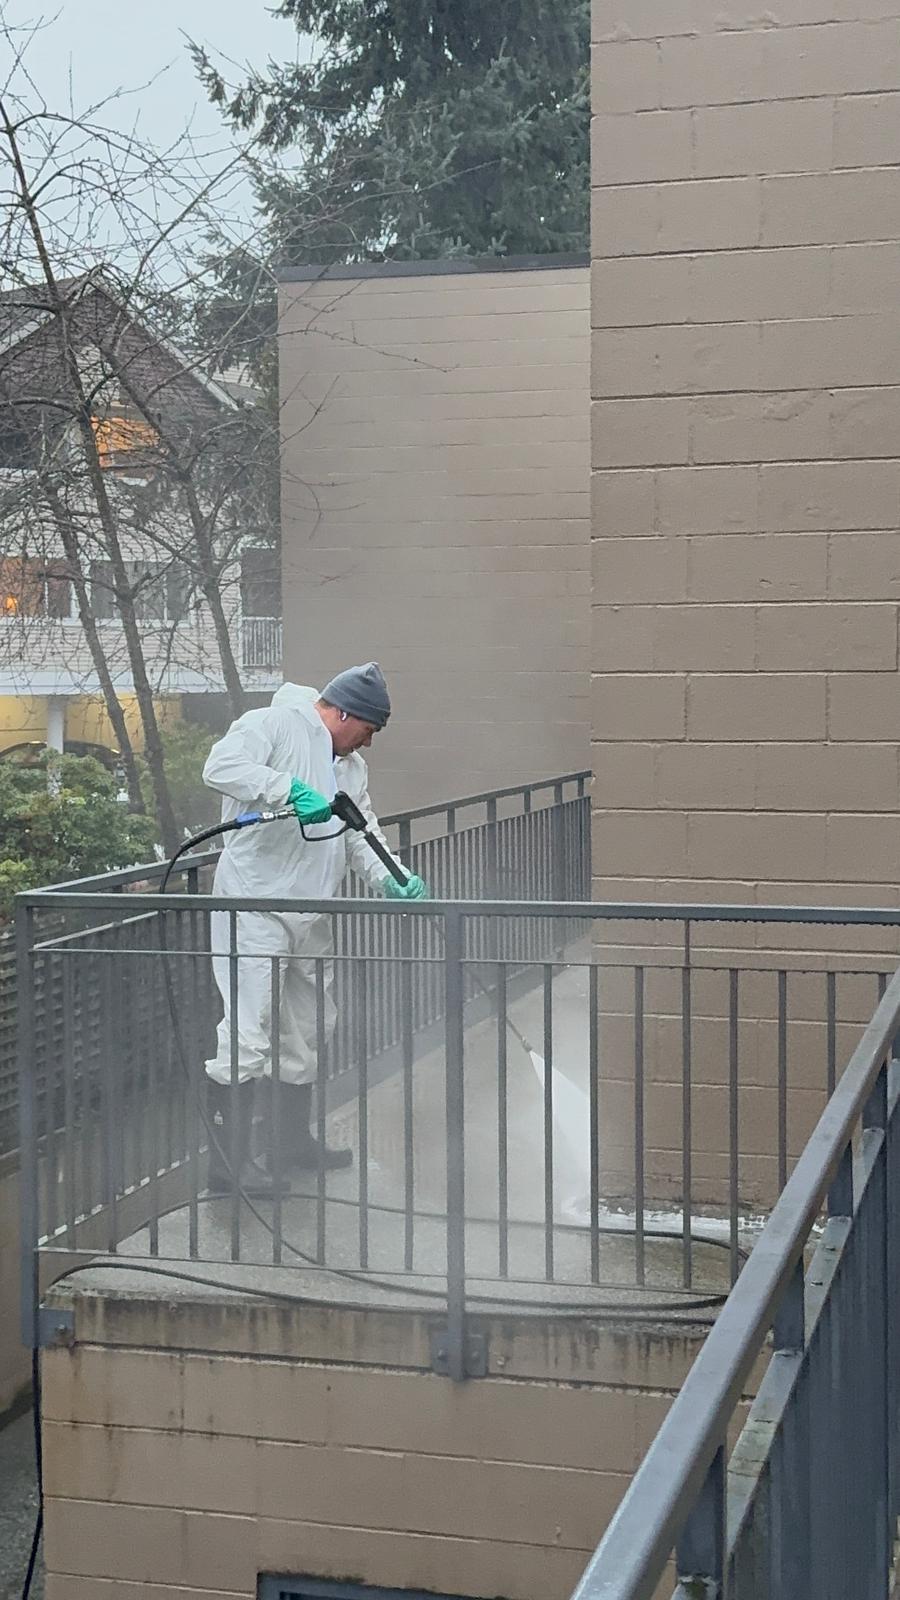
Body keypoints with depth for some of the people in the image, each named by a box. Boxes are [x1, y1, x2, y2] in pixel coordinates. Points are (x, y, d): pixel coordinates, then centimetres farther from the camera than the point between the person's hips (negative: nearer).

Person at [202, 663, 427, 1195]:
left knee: (308, 1029, 19)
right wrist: (290, 789, -31)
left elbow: (363, 835, 13)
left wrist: (392, 879, -5)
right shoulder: (274, 725, -9)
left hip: (312, 916, 9)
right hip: (254, 906, -9)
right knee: (249, 1032, -12)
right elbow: (222, 766, -24)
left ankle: (296, 1139, 34)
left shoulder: (351, 766, 18)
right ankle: (228, 1160, -7)